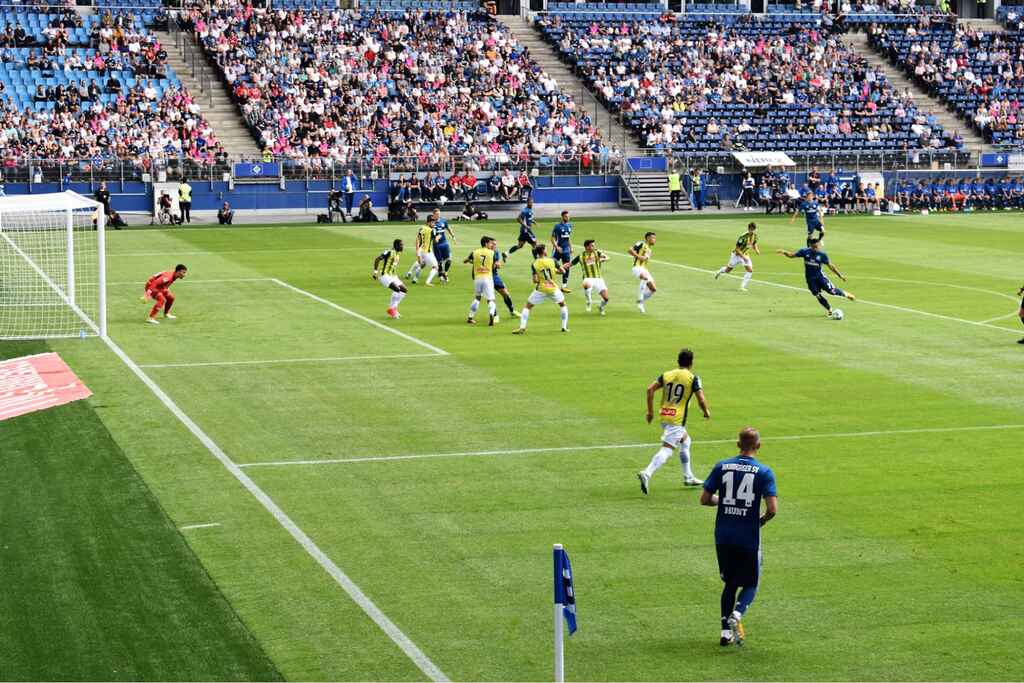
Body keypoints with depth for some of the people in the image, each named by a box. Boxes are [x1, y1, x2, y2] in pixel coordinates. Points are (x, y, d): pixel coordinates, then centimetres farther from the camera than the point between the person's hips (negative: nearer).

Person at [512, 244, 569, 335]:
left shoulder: (534, 264, -8)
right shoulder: (552, 261, -7)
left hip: (541, 289, -1)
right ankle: (564, 327, 22)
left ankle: (522, 328, 0)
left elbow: (535, 280, -12)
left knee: (528, 306, 10)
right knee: (563, 304, 24)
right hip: (553, 288, 1)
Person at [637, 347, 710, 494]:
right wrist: (707, 412, 10)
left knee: (685, 441, 27)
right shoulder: (693, 378, -4)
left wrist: (650, 411, 5)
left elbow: (650, 389, -1)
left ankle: (688, 477, 33)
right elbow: (701, 400, -10)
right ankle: (647, 474, -30)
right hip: (677, 420, -7)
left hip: (664, 416, 7)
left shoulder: (666, 375, 9)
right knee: (667, 449, -10)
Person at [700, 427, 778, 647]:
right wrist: (763, 520, 7)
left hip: (723, 537, 3)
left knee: (729, 584, 18)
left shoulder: (721, 467, 0)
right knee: (750, 584, 14)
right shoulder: (764, 472, -8)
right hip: (749, 539, -3)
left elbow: (705, 499, 0)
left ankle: (726, 631, 11)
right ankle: (737, 614, -14)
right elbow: (772, 509, -15)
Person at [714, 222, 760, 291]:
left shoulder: (754, 236, -10)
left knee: (750, 270, -16)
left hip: (745, 255, 5)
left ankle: (743, 286, -7)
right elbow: (737, 249, -27)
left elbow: (754, 244, 10)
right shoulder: (743, 237, -32)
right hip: (737, 254, -5)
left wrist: (757, 251, -9)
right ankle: (720, 271, 49)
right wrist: (743, 257, -34)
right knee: (728, 270, 13)